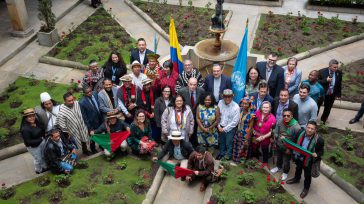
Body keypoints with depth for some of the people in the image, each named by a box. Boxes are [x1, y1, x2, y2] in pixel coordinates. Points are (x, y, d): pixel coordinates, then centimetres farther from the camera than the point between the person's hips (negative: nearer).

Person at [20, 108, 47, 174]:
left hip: (42, 142, 7)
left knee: (44, 156, 27)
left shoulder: (36, 122, -12)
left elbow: (42, 130, 6)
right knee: (38, 159, 15)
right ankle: (38, 170, 45)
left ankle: (44, 167, 54)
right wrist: (40, 140, -25)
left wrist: (44, 137, -9)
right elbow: (27, 141, -26)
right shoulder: (25, 129, -32)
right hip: (33, 146, -7)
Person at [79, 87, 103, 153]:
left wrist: (102, 117, 4)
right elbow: (84, 116, -20)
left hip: (100, 119, 4)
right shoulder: (82, 102, -28)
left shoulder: (95, 94, -14)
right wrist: (89, 127, -15)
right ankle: (93, 148, 47)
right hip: (92, 123, -4)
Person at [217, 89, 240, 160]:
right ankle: (221, 153, 48)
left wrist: (225, 129, -13)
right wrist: (219, 126, -5)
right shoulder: (220, 102, -9)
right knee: (221, 142, 23)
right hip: (221, 127, 4)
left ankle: (228, 156, 34)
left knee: (229, 143, 10)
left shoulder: (236, 107, -19)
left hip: (230, 128, -4)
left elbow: (235, 121, -16)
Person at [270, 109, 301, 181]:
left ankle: (285, 172, 49)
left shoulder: (296, 127, -30)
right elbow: (275, 133, -5)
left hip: (288, 148, -4)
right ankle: (279, 167, 60)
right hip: (278, 145, 4)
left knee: (286, 161, 19)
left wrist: (290, 149, -18)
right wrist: (275, 142, -7)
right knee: (278, 158, 30)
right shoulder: (279, 122, -19)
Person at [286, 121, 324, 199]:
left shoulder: (319, 140, -28)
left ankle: (306, 188, 45)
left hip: (308, 161, -4)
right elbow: (295, 142, 3)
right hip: (298, 157, 4)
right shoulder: (301, 133, -16)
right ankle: (296, 179, 62)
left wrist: (316, 155, -36)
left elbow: (321, 152, -17)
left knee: (307, 175, 20)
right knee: (298, 169, 33)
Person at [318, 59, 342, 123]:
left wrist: (338, 94, 2)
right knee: (317, 107, 16)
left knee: (327, 109, 18)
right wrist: (326, 80, -31)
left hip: (331, 95, 2)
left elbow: (339, 84, 0)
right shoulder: (322, 71, -19)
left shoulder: (339, 73, -11)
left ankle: (323, 121, 39)